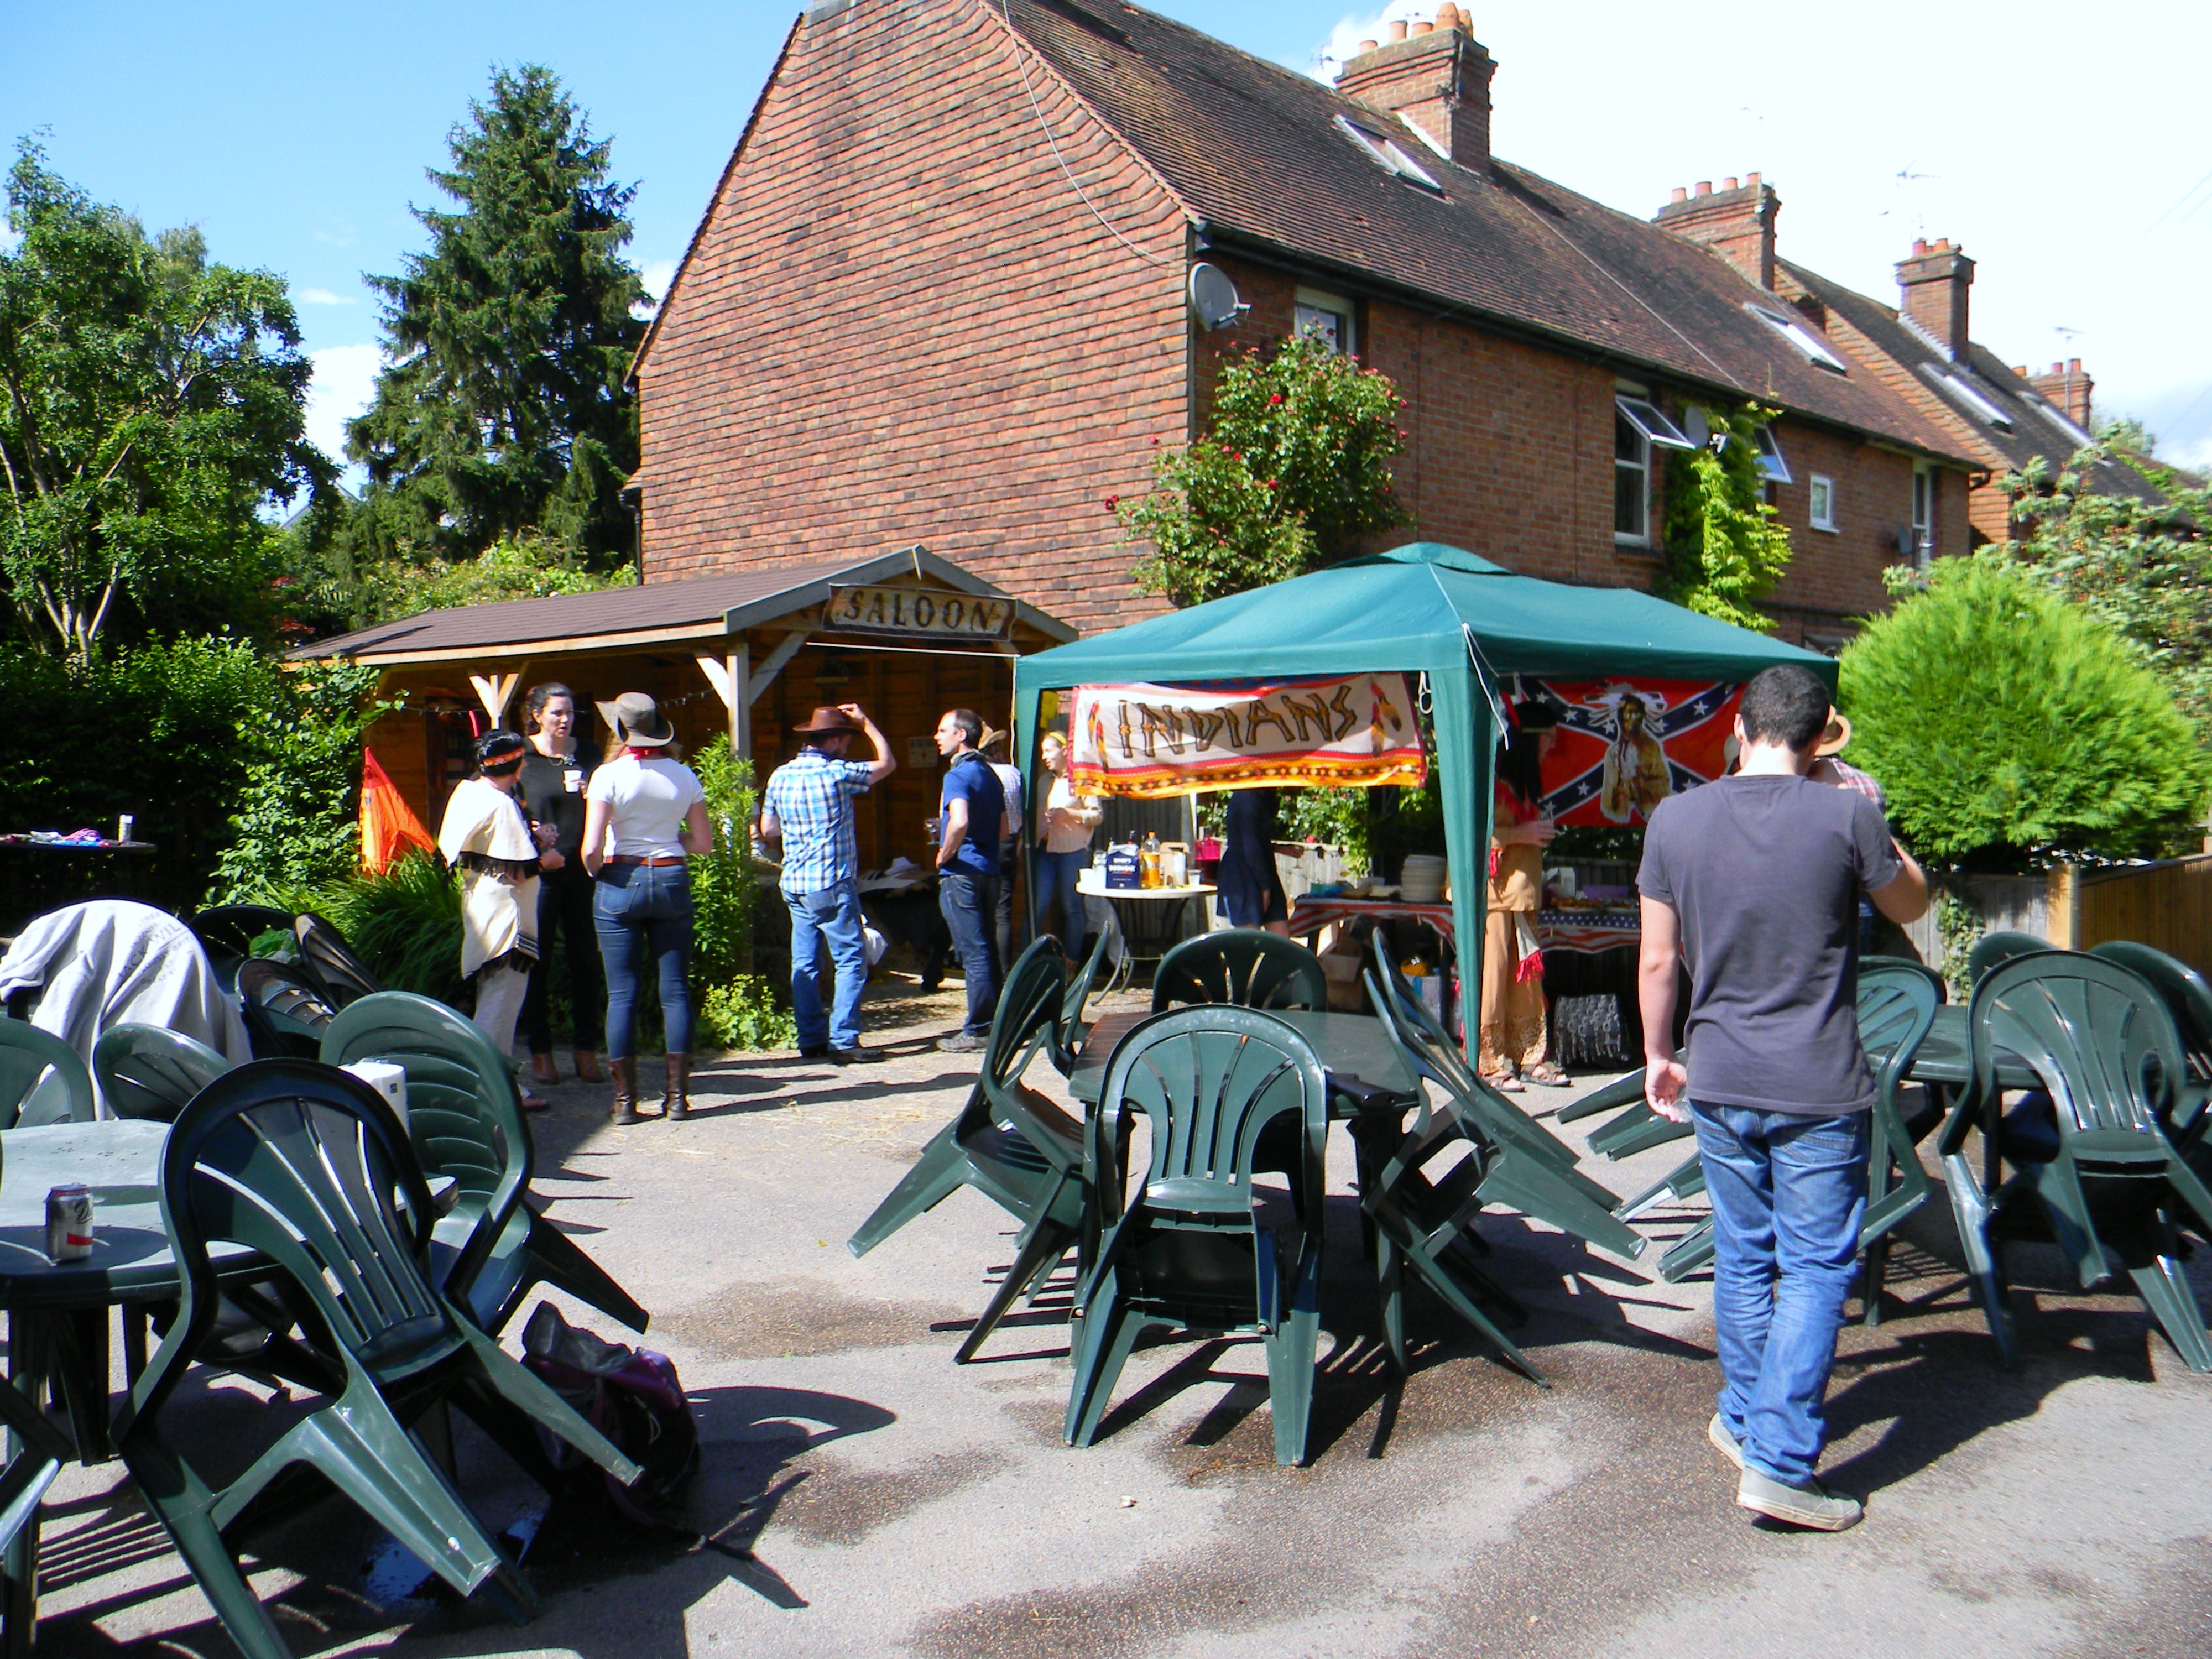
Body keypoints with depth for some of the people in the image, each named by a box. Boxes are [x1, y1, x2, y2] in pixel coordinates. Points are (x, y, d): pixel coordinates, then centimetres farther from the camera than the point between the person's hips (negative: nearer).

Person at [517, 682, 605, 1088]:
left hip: (582, 872, 3)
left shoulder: (588, 758, 13)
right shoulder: (521, 759, 4)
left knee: (586, 963, 3)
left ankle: (586, 1052, 11)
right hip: (539, 875, -3)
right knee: (537, 964, 1)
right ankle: (541, 1053, 9)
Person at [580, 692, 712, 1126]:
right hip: (672, 880, 3)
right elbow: (703, 843, 5)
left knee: (622, 994, 3)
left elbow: (591, 849, -14)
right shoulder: (684, 776, 2)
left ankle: (625, 1100, 6)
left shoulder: (609, 775, -8)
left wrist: (597, 871, 7)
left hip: (621, 883, -2)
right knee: (675, 990, 7)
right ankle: (677, 1096, 8)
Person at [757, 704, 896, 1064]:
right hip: (834, 885, -7)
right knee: (851, 960, -1)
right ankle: (843, 1040, -5)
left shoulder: (780, 776, 6)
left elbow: (768, 832, 13)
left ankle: (811, 1039, 13)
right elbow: (887, 763, 2)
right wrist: (866, 723, 11)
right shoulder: (837, 774, -12)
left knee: (805, 964, 10)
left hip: (795, 884, 7)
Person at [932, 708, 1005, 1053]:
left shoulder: (958, 775, -14)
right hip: (989, 870, 9)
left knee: (973, 953, -6)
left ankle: (978, 1031, -3)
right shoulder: (989, 772, 15)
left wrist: (944, 855, -15)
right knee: (987, 950, 13)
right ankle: (993, 1022, 18)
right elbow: (1003, 821, 22)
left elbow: (959, 821, -29)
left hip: (961, 873, -9)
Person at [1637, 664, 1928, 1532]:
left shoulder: (1675, 819, -2)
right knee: (1816, 1270, 3)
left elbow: (1656, 959, 4)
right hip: (1820, 1089, -3)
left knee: (1742, 1259, 18)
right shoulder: (1845, 816, -10)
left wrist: (1658, 1056, 16)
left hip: (1719, 1085, 4)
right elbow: (1910, 904, 8)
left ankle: (1744, 1420, 32)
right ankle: (1779, 1463, 0)